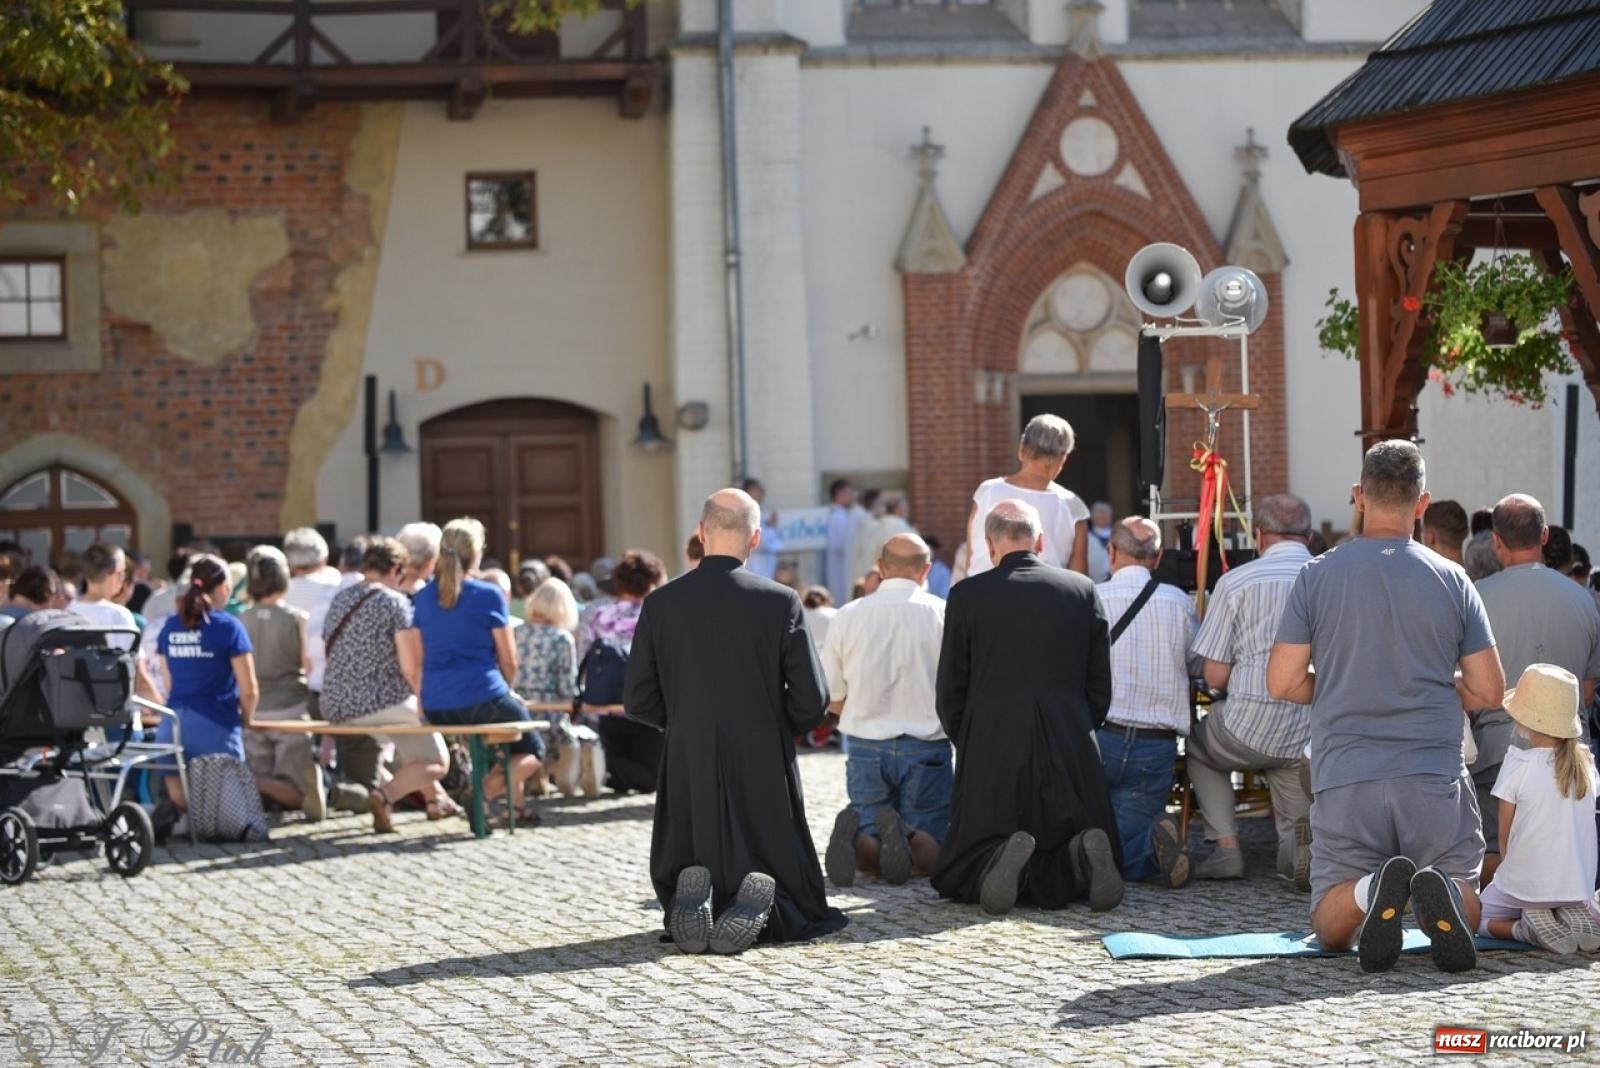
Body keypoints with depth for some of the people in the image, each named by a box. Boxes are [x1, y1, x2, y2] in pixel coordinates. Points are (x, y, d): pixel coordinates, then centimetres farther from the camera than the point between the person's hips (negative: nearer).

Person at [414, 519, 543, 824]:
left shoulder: (424, 597, 7)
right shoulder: (489, 595, -8)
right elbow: (509, 661, -3)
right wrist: (506, 688, 19)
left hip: (435, 707, 6)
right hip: (482, 700, -6)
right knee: (532, 750, 18)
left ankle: (517, 803, 26)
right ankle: (486, 790, -11)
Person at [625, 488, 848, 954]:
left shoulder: (661, 603, -3)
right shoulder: (780, 602, -8)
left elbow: (639, 702, 2)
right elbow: (811, 703, -7)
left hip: (688, 775, 1)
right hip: (764, 773, -1)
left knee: (683, 876, 18)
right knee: (799, 907, 11)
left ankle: (693, 900, -16)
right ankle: (763, 903, -21)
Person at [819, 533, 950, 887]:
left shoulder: (848, 616, 1)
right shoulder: (943, 614, -4)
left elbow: (832, 700, 6)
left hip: (865, 747, 2)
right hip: (926, 748, -2)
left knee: (871, 858, 11)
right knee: (933, 853, 8)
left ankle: (858, 835, -24)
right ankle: (905, 836, -27)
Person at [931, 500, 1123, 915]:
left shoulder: (967, 595, 0)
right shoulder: (1083, 590, 7)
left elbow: (949, 692, 4)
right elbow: (1100, 687, 10)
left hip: (991, 755, -2)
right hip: (1072, 753, 2)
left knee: (957, 877, 9)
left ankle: (1001, 858, -25)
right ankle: (1080, 855, -19)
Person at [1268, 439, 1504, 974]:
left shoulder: (1318, 575, 1)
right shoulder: (1452, 579, 3)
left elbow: (1282, 683, -1)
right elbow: (1489, 691, 5)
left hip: (1345, 775, 0)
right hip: (1436, 776, 0)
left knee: (1330, 927, 12)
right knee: (1467, 909, 14)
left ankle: (1370, 891, -24)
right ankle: (1440, 891, -23)